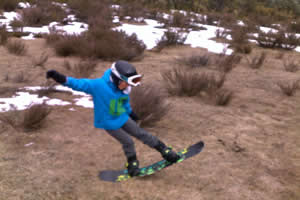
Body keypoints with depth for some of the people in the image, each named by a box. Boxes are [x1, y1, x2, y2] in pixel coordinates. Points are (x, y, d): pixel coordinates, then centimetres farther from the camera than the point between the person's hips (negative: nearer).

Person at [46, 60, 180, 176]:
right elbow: (79, 84, -35)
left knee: (141, 134, 9)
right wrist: (62, 79, -50)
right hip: (109, 123, -5)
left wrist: (130, 112, 27)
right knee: (127, 142, 1)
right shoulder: (98, 85, -30)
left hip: (122, 118, 5)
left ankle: (164, 150, 25)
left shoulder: (124, 89, -10)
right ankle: (132, 162, 31)